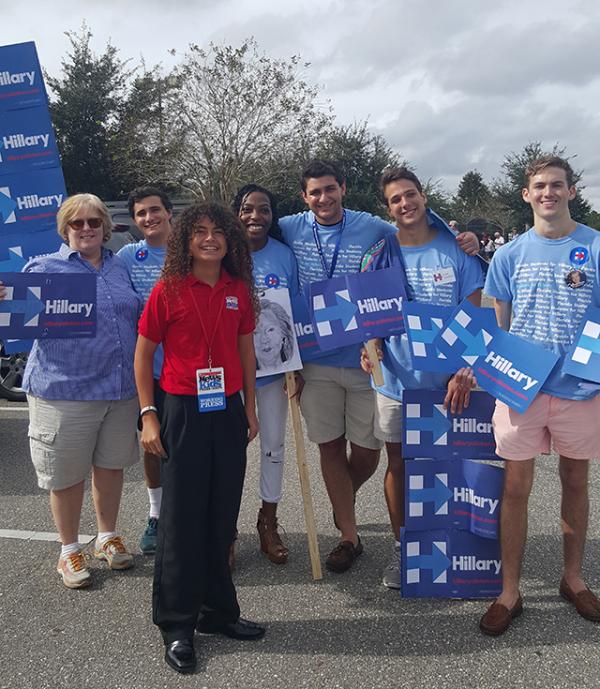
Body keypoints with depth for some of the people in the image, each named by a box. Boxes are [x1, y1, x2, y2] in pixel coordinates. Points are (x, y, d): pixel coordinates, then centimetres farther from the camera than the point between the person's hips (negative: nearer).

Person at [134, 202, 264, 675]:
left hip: (228, 412, 4)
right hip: (183, 411, -3)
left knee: (222, 516, 11)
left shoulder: (239, 290, 6)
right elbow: (143, 354, -1)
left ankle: (218, 612, 27)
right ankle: (177, 625, 18)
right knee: (182, 518, 3)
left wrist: (250, 408, 12)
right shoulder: (168, 290, -5)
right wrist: (148, 415, -6)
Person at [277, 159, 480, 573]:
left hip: (364, 357, -1)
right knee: (330, 446, 8)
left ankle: (344, 498, 41)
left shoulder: (372, 228, -1)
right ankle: (349, 536, 24)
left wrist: (464, 242, -11)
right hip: (316, 360, 1)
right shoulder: (290, 229, 2)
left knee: (368, 450, 7)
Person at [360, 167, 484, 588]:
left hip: (446, 382, -1)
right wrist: (368, 346, -13)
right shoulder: (378, 257, 3)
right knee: (398, 465, 11)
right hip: (396, 380, 1)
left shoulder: (456, 251, -2)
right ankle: (401, 545, 28)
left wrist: (464, 372, -13)